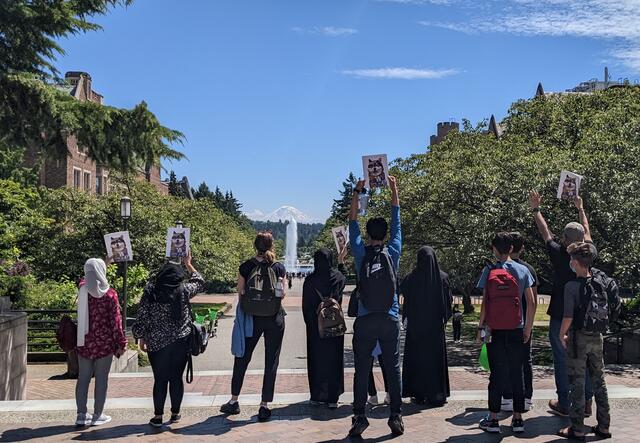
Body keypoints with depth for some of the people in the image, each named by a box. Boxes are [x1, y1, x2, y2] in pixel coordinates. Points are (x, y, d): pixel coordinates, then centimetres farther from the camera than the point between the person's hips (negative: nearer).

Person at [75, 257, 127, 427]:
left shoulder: (82, 288, 0)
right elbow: (115, 320, -11)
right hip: (104, 343, -4)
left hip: (85, 342, 4)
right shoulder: (109, 294, -12)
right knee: (101, 379, 5)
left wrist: (103, 264, 33)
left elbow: (90, 279, 25)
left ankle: (82, 415, 17)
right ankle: (97, 416, 12)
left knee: (83, 378, 11)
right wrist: (121, 343, -3)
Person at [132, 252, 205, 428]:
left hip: (157, 343, 0)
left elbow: (142, 318, -2)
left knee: (160, 380, 8)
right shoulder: (183, 290, -5)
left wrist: (142, 338, 10)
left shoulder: (150, 291, -5)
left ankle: (158, 417, 14)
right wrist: (188, 265, 24)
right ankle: (175, 414, 21)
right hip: (181, 342, 0)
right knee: (176, 378, 11)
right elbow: (200, 283, 16)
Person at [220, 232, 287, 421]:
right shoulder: (279, 268, -4)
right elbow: (282, 295, -2)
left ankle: (234, 401, 22)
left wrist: (242, 316, 12)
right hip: (274, 319, -1)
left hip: (252, 318, 1)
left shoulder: (245, 267, -3)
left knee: (242, 358, 15)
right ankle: (264, 405, 7)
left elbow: (240, 295, 1)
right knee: (271, 362, 6)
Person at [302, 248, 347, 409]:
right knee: (334, 359, 7)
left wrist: (309, 322, 10)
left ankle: (316, 396, 14)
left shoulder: (310, 280, -8)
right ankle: (332, 398, 7)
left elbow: (305, 305, -3)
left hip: (315, 325, -1)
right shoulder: (339, 278, -4)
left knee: (316, 359, 9)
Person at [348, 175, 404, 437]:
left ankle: (359, 417, 2)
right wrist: (394, 190, 18)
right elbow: (397, 222, 10)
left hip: (365, 321, 0)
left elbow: (352, 222, 9)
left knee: (362, 371, 3)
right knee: (393, 369, 6)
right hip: (390, 320, 1)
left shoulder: (361, 253, -2)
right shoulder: (393, 253, -1)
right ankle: (396, 417, 7)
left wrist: (357, 191, 14)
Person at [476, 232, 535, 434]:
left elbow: (485, 302, -5)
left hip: (495, 331, -1)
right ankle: (518, 419, 14)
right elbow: (530, 302, 2)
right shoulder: (522, 270, 2)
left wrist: (480, 327, 1)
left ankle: (493, 419, 8)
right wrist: (528, 327, 11)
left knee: (497, 374, 5)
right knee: (516, 374, 9)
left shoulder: (489, 271, -3)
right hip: (516, 330, 1)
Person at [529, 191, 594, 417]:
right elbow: (587, 232, 17)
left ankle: (564, 405, 7)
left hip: (560, 317, -4)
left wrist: (536, 209, 18)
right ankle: (586, 403, 19)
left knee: (562, 360, 2)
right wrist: (581, 209, 33)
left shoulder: (559, 254, -12)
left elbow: (544, 231, 3)